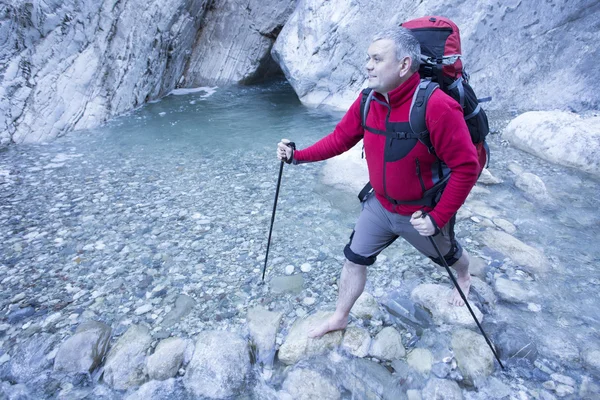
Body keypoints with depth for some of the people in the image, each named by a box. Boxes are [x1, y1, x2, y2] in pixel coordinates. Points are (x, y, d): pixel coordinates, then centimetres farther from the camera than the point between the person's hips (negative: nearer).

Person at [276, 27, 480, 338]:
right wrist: (298, 156, -12)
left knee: (447, 254, 25)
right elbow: (340, 137, -1)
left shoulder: (436, 106, -30)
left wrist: (438, 217, -25)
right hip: (379, 205, 5)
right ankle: (339, 318, 33)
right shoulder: (368, 101, -10)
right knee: (354, 258, 10)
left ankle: (464, 278, 62)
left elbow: (466, 167, -26)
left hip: (422, 213, -4)